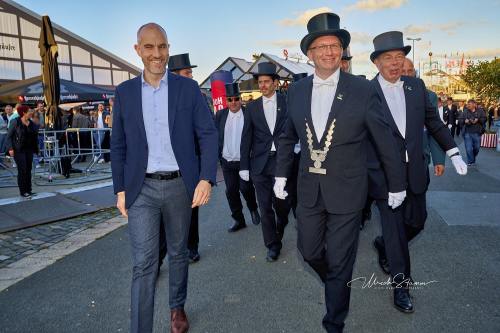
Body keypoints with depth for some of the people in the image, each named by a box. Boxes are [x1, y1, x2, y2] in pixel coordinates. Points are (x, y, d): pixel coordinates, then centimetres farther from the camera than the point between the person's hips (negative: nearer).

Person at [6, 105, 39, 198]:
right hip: (19, 150, -5)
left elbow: (35, 137, 13)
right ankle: (23, 191, 2)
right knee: (22, 170, -6)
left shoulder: (32, 123, 8)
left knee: (28, 170, 7)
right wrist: (10, 148, -14)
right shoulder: (16, 122, -6)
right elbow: (9, 136, -5)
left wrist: (36, 148, 8)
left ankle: (29, 190, 15)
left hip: (29, 150, 5)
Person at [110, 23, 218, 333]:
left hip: (180, 185, 0)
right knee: (144, 263, -3)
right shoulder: (125, 91, 4)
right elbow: (119, 145, 8)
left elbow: (208, 135, -4)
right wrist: (120, 189, 4)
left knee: (178, 252, 16)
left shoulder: (188, 88, -1)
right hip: (142, 188, 0)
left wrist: (206, 179, -15)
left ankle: (178, 307, 39)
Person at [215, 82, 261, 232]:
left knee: (246, 188, -4)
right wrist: (217, 155, 1)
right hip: (227, 161, 4)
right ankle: (238, 220, 23)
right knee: (231, 191, 8)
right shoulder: (220, 114, 4)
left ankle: (253, 209, 28)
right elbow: (216, 136, 7)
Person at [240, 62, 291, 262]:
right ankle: (273, 245, 20)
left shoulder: (287, 103, 2)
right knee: (265, 206, 5)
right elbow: (246, 138, 6)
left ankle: (279, 229, 37)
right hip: (260, 163, 2)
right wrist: (244, 166, 3)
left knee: (282, 203, 4)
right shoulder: (252, 107, 7)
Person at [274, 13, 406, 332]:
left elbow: (385, 140, -2)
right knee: (309, 250, 16)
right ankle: (336, 281, 49)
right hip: (309, 189, 4)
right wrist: (281, 175, 10)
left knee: (340, 264, 7)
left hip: (346, 190, -4)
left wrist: (397, 184, 4)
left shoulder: (363, 90, -9)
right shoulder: (297, 90, 3)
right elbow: (288, 137, 14)